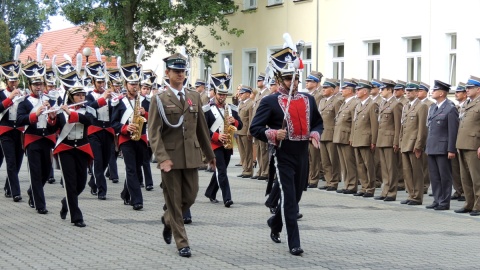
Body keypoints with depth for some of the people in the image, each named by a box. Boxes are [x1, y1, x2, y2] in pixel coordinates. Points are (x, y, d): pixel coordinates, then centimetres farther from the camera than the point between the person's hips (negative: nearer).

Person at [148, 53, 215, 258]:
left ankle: (168, 220, 36)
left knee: (190, 197, 7)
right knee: (174, 201, 2)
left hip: (191, 156, 4)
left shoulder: (195, 98, 10)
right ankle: (182, 243, 10)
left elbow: (202, 128, 16)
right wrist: (162, 158, -19)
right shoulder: (159, 100, -3)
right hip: (170, 157, -4)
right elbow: (154, 133, -8)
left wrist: (209, 154, 18)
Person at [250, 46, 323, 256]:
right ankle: (294, 243, -1)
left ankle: (275, 223, 42)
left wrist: (315, 134, 0)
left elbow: (318, 122, 21)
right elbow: (255, 128, -6)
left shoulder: (308, 100, 9)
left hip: (303, 156, 6)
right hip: (283, 157, -6)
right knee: (289, 200, -7)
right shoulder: (270, 102, -7)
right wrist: (273, 134, -23)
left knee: (295, 197, 16)